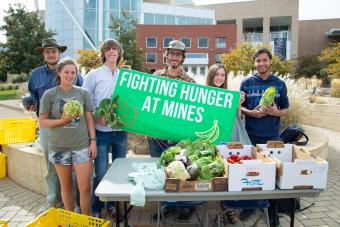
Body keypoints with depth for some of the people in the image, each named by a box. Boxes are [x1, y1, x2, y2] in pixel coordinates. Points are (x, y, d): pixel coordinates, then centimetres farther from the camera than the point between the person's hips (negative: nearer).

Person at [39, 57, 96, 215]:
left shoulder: (83, 93, 1)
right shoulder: (49, 94, -2)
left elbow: (89, 119, 4)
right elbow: (42, 122, -1)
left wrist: (93, 141, -2)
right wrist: (62, 120, -17)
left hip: (82, 146, 0)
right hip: (59, 147, 0)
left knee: (85, 187, -1)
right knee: (66, 186, 14)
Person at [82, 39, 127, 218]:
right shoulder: (94, 75, 0)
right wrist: (97, 117, -15)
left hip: (121, 130, 3)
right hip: (101, 131, -3)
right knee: (101, 172, 1)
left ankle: (113, 204, 29)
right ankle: (96, 208, 20)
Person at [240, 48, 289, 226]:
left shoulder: (279, 84, 3)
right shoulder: (246, 83, 1)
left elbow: (286, 110, 6)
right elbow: (239, 107, 5)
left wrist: (276, 112, -15)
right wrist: (251, 112, -15)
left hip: (272, 135, 0)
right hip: (251, 134, 0)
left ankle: (271, 207, 23)